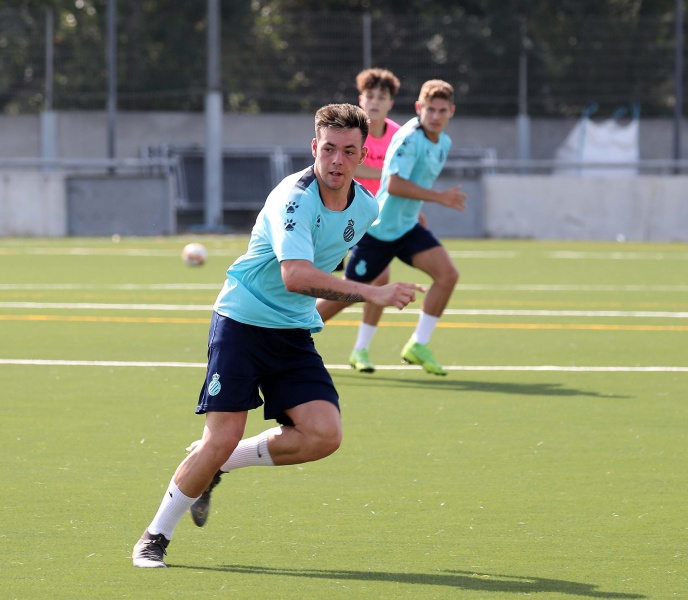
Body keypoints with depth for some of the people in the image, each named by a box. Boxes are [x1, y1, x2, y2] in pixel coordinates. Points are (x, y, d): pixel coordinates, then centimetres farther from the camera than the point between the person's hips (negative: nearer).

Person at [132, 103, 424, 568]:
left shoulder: (366, 208, 1)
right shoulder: (294, 198, -23)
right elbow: (296, 276, -38)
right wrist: (373, 294, -41)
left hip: (295, 333, 6)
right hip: (242, 320, -6)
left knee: (324, 434, -12)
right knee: (222, 438, -13)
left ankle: (216, 465, 9)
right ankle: (156, 537, 7)